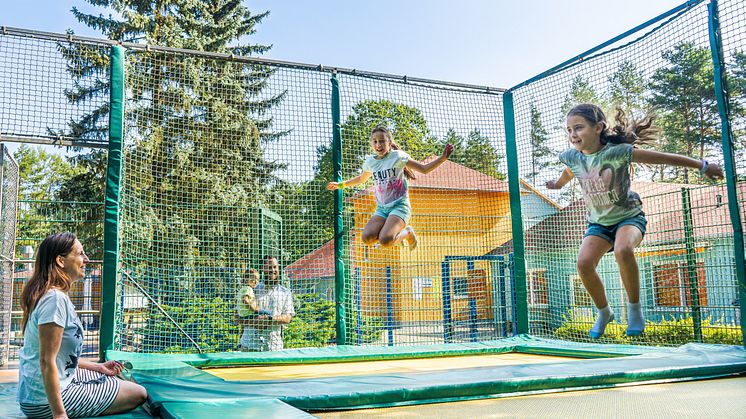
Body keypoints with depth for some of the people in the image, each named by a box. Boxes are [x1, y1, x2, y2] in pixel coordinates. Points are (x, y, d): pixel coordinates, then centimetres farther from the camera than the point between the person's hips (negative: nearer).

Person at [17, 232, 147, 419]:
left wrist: (97, 367, 16)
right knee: (139, 394, -5)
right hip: (45, 402, -10)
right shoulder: (55, 299, -23)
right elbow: (47, 362, -25)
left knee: (115, 381, 27)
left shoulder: (56, 295, 9)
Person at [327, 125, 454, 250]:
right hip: (382, 208, 5)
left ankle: (407, 233, 6)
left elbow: (424, 169, -6)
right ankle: (395, 233, 10)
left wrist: (442, 158, -20)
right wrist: (341, 185, 33)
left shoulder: (397, 156, -6)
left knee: (385, 240, -30)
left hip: (400, 206, -5)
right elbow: (361, 178, 31)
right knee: (367, 238, -21)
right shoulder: (370, 161, 8)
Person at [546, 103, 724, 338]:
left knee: (623, 250, -37)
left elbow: (662, 158, -19)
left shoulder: (616, 151, -23)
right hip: (599, 222, 4)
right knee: (584, 262, -21)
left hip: (629, 216, -4)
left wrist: (702, 166, -15)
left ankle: (634, 307, -13)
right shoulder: (571, 157, -9)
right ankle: (604, 313, 5)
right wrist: (557, 184, 38)